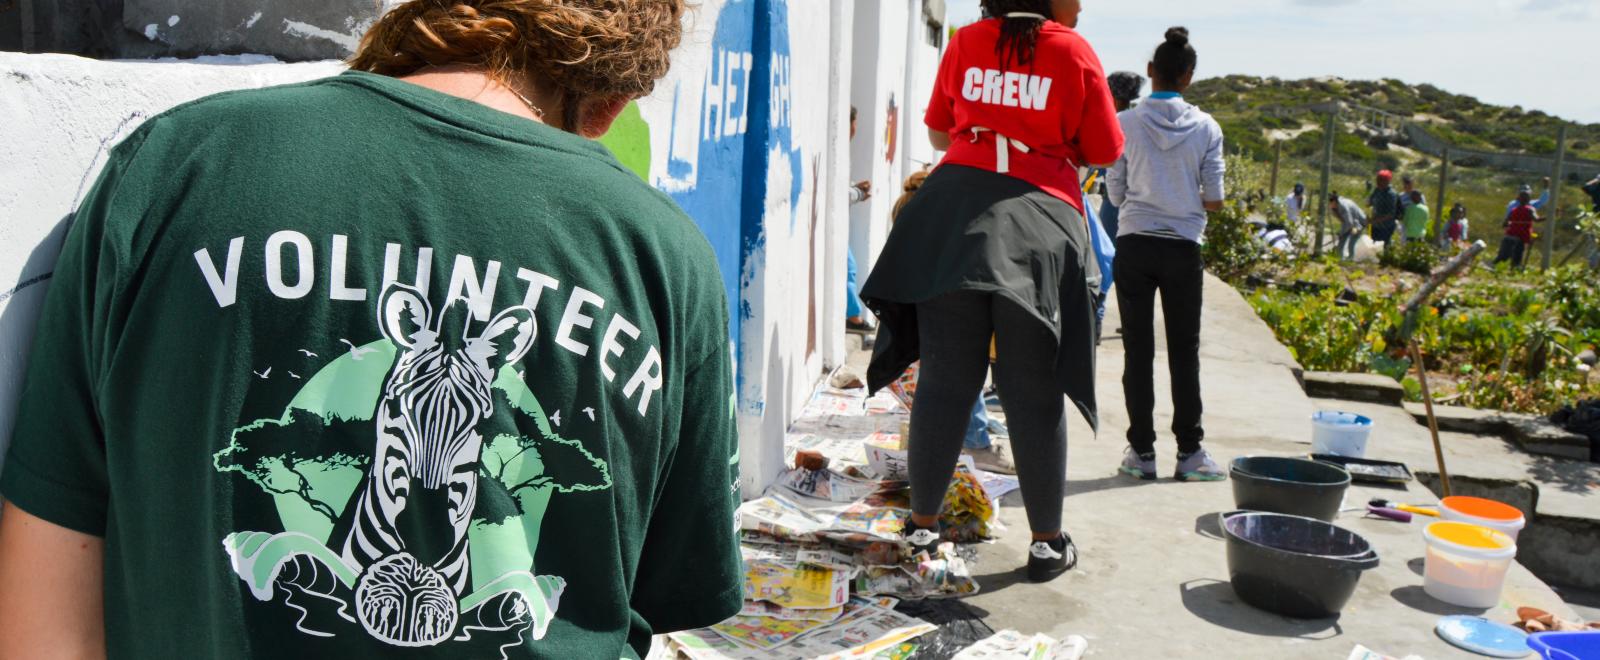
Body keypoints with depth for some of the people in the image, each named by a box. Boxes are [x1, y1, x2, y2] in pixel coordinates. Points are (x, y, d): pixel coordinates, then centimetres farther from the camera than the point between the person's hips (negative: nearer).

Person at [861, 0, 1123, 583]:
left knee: (944, 383, 8)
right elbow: (1105, 153, 7)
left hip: (955, 213, 3)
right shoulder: (1073, 52, 1)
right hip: (1038, 225, -2)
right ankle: (1047, 543, 14)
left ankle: (924, 523, 17)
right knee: (1035, 395, 5)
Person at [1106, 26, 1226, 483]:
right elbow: (1214, 199, -2)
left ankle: (1142, 450, 9)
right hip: (1183, 248, 1)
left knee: (1138, 350, 6)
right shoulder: (1206, 127, -2)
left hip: (1135, 244, 0)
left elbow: (1116, 193, -1)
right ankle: (1189, 453, 13)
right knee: (1185, 352, 9)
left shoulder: (1126, 123, -5)